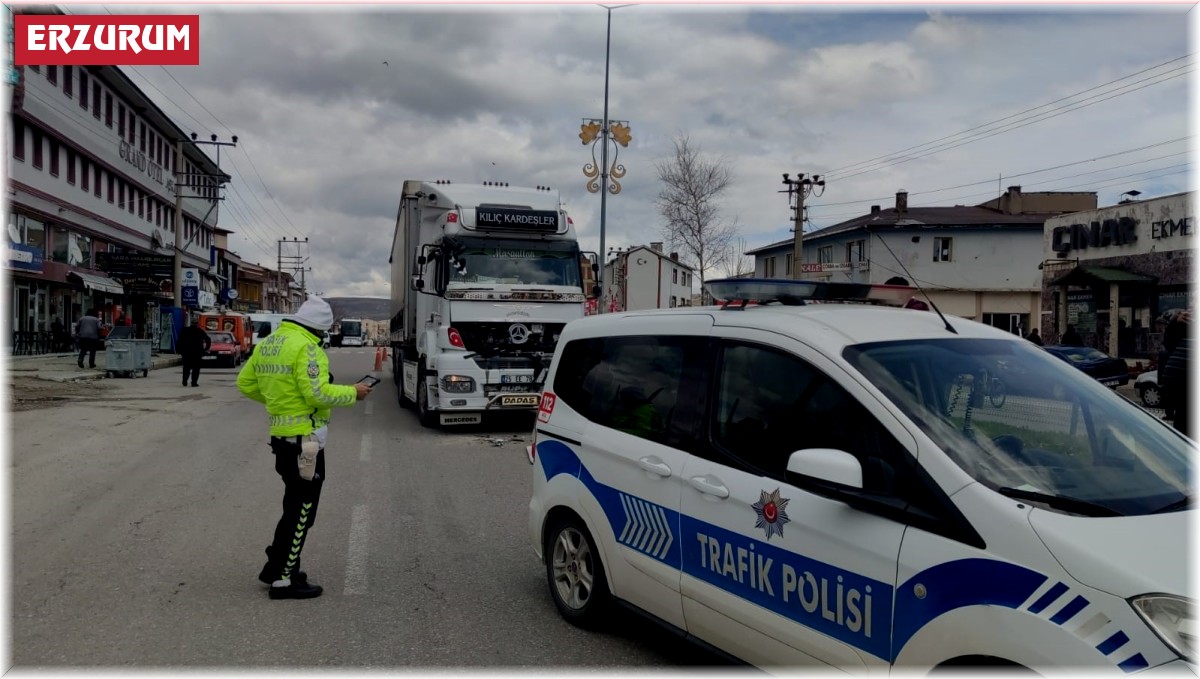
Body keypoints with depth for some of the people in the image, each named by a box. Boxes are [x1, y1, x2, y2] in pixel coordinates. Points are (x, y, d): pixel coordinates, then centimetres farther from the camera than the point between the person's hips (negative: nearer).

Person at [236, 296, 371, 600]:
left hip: (281, 435, 9)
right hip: (303, 438, -9)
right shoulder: (305, 347, -18)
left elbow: (245, 383, 17)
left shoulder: (267, 344, 11)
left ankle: (277, 566, 30)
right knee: (302, 509, 1)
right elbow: (318, 393, -24)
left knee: (295, 505, 22)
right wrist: (352, 392, -11)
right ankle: (283, 579, 8)